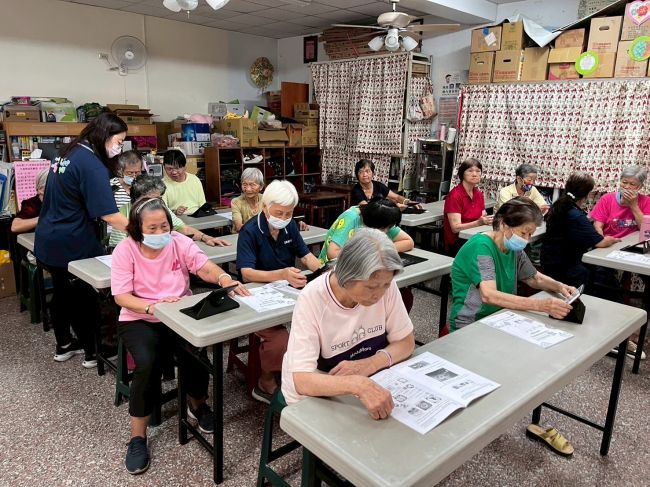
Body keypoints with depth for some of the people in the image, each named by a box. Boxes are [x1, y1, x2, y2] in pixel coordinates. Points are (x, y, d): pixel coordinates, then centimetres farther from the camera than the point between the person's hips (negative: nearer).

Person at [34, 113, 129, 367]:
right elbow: (109, 214, -28)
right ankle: (93, 352, 20)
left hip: (49, 240, 9)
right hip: (72, 244, -9)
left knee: (62, 292, 20)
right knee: (86, 297, 7)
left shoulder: (69, 152, 7)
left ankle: (63, 346, 36)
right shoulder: (92, 165, -22)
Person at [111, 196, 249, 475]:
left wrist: (223, 278, -38)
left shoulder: (179, 242, -4)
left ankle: (197, 405, 10)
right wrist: (152, 307, -31)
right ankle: (138, 437, -7)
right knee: (147, 363, -28)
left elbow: (205, 267, -14)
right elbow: (121, 296, -13)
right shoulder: (125, 250, -9)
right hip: (140, 320, -1)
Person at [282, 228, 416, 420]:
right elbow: (301, 381, -31)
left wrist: (369, 364, -24)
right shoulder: (312, 300, -26)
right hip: (317, 395, -4)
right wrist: (358, 385, -47)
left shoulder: (384, 285, -16)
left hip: (371, 384, 4)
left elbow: (406, 342, -6)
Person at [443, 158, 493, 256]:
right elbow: (456, 228, -18)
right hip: (456, 243, -6)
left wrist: (488, 220, -15)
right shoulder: (455, 195, -12)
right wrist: (479, 222, -30)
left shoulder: (478, 194, 9)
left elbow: (483, 218, 7)